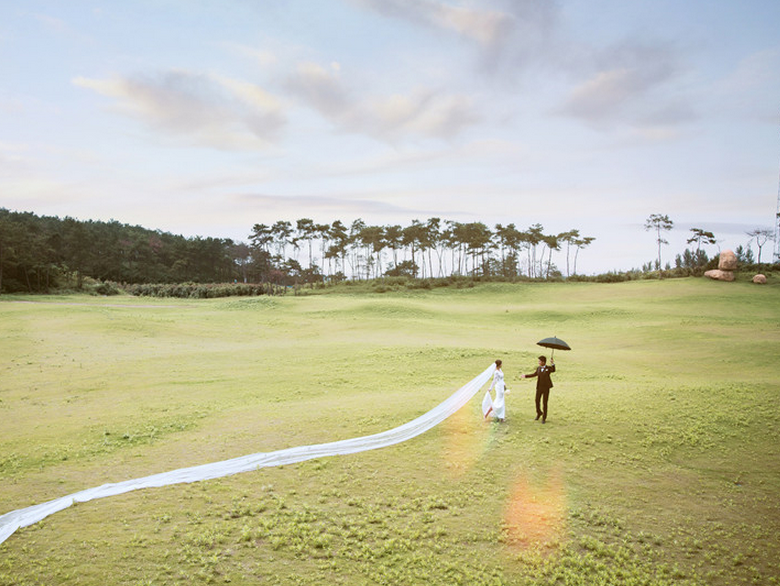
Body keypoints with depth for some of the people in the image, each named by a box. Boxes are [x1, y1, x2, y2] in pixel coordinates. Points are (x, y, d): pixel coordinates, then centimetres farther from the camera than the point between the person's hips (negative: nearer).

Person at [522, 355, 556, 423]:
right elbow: (534, 374, 21)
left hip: (546, 388, -4)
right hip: (539, 387, 4)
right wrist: (526, 376, 24)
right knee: (537, 401, 7)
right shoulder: (538, 368, 5)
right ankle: (539, 413, 35)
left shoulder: (549, 368, -9)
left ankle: (544, 418, 15)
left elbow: (553, 370, -33)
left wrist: (553, 364, -51)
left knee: (544, 403, 0)